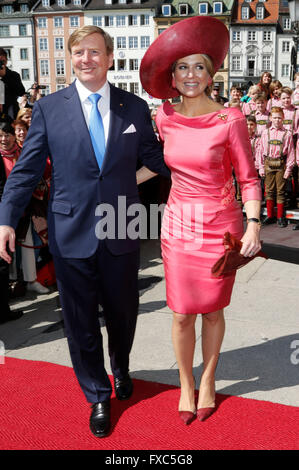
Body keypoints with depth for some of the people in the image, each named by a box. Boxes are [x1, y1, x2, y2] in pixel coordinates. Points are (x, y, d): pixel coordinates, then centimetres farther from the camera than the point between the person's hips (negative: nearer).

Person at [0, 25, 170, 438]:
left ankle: (120, 369, 50)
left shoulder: (136, 108, 3)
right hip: (71, 233, -1)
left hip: (121, 233, 1)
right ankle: (98, 397, 34)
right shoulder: (49, 108, 0)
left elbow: (156, 159, 7)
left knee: (123, 312, 17)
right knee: (81, 321, 11)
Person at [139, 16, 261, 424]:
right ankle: (186, 385, 30)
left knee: (212, 311, 11)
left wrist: (254, 224, -18)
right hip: (179, 225, 3)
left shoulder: (230, 120, -10)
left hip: (220, 226, -2)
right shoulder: (165, 119, 0)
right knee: (182, 313, 7)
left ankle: (208, 382, 34)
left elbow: (248, 178, -8)